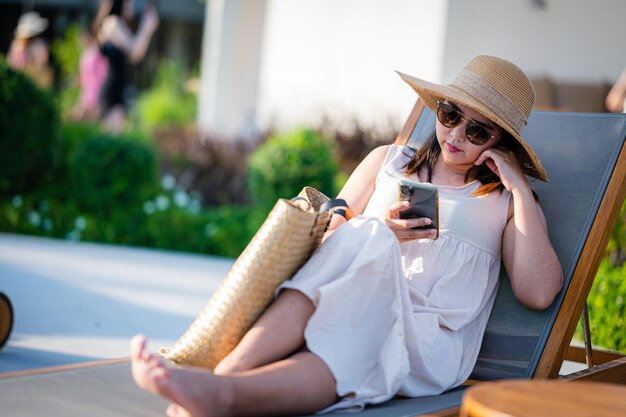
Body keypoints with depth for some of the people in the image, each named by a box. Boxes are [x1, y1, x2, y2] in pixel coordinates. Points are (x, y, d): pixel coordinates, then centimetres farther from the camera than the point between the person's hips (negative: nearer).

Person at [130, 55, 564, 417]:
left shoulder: (505, 201, 16)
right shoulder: (387, 162, 24)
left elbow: (538, 293, 1)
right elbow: (324, 239, 18)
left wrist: (520, 189, 2)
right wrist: (377, 234, -2)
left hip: (428, 341, -2)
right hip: (358, 315, 2)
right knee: (363, 241, -32)